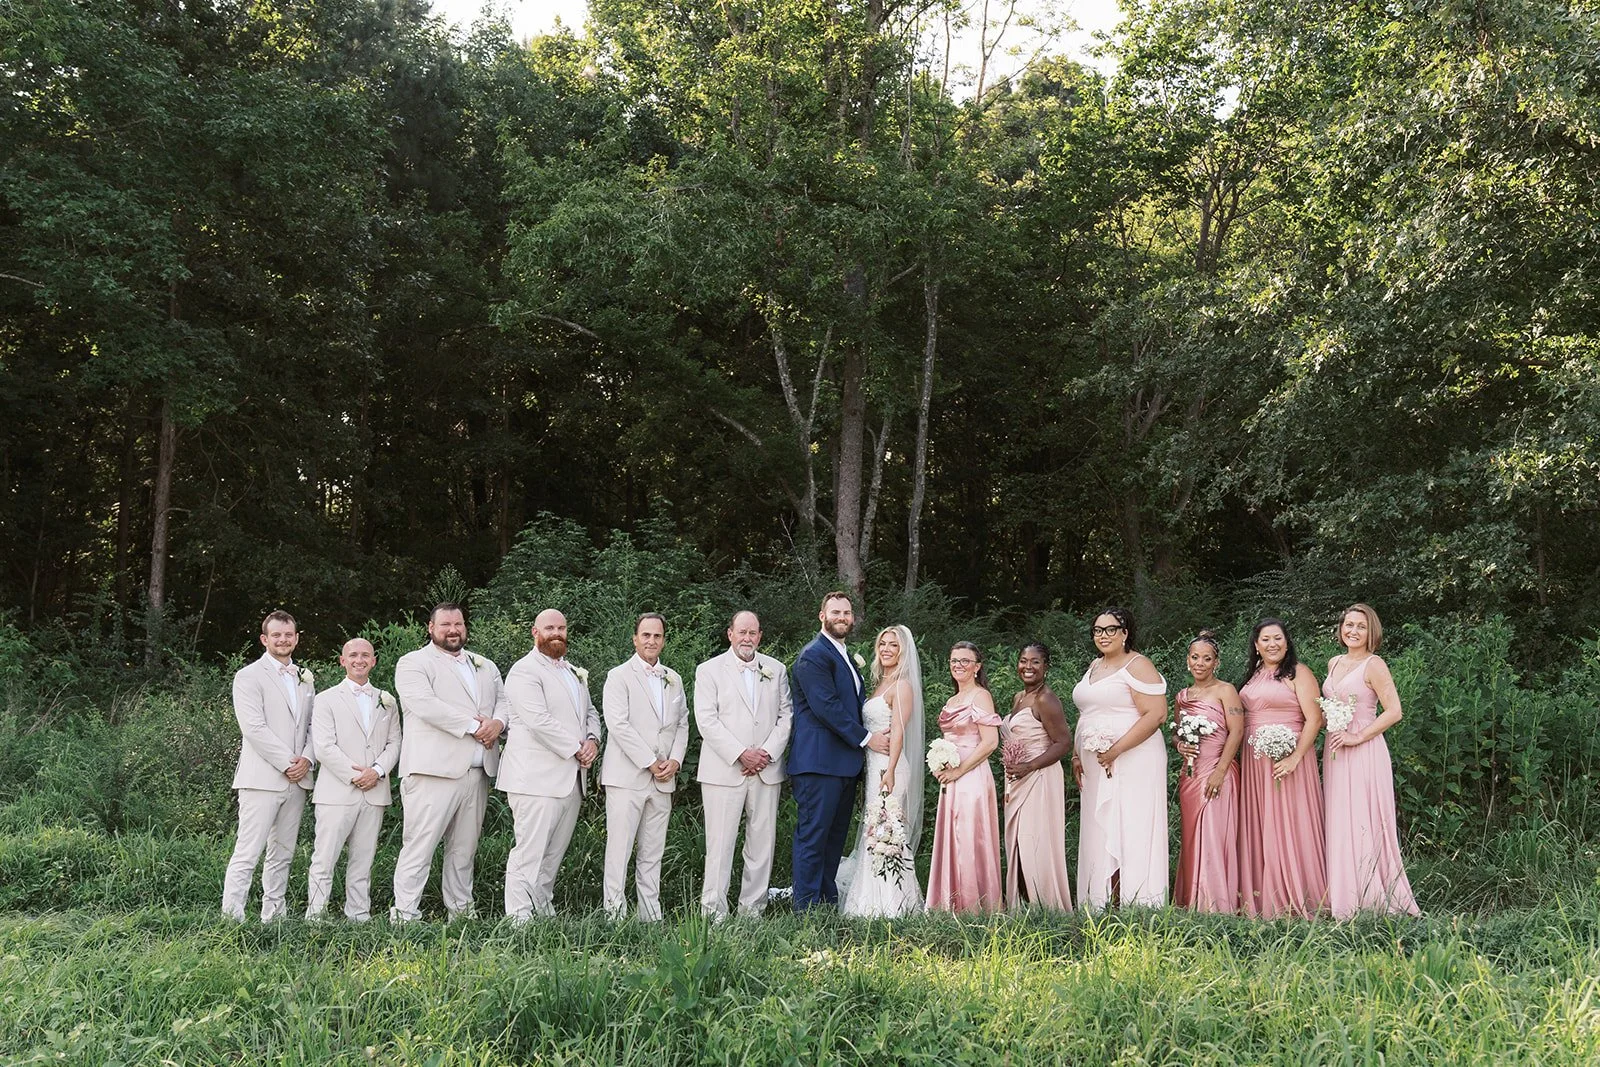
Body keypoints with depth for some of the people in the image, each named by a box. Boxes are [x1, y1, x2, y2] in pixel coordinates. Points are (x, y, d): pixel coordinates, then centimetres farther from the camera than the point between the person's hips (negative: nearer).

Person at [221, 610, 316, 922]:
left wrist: (307, 758, -3)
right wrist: (287, 763, -13)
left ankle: (274, 916, 15)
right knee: (247, 854, -9)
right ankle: (231, 917, -9)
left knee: (282, 855, 10)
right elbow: (253, 728, -12)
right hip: (262, 778, -6)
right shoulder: (249, 676, -3)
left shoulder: (305, 678, 17)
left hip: (296, 779, 7)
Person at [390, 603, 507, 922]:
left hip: (477, 772, 6)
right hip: (434, 770, -6)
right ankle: (404, 915, -6)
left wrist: (497, 722, -6)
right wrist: (472, 725, -13)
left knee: (464, 848, 11)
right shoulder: (413, 663, 1)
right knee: (419, 846, -8)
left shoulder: (485, 666, 23)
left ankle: (460, 909, 19)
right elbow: (425, 704, -13)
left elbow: (504, 701, 17)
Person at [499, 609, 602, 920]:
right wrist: (576, 749, -13)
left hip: (571, 778, 8)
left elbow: (590, 712, 24)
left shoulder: (575, 673, 22)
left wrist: (593, 739, 2)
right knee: (529, 853, -10)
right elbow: (538, 720, -17)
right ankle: (519, 918, -9)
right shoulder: (524, 670, -6)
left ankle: (545, 912, 16)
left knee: (554, 854, 10)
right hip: (537, 778, -8)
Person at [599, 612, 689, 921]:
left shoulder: (673, 679, 16)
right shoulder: (619, 676, -2)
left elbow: (682, 723, 17)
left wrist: (675, 760, -1)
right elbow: (618, 725, -11)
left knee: (652, 852, 8)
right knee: (619, 849, -5)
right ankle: (614, 913, 0)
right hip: (627, 776, -5)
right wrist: (650, 762, -12)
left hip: (663, 779, 5)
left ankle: (651, 916, 12)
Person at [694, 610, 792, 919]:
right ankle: (714, 914, 0)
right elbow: (706, 721, -6)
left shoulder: (776, 670, 13)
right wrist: (741, 753, -13)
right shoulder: (709, 670, 2)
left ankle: (753, 910, 12)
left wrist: (767, 753, -6)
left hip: (767, 770, 4)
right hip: (724, 771, -3)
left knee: (762, 843, 5)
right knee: (720, 844, -4)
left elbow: (786, 715, 9)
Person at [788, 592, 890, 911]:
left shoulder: (847, 658, 21)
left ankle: (828, 903, 19)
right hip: (819, 762, -9)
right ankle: (806, 909, -1)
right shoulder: (814, 655, -10)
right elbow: (827, 706, -18)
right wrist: (866, 738, -14)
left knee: (835, 837, 12)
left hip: (845, 763, 9)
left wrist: (871, 736, 8)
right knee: (813, 836, -5)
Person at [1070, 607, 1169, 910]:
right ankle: (1102, 906, 10)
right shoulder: (1094, 666, 18)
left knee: (1130, 834, -7)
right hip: (1096, 766, 8)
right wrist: (1077, 755, 15)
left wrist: (1117, 750, -19)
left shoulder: (1138, 666, -8)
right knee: (1100, 836, 7)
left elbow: (1156, 715, -17)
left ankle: (1136, 906, -4)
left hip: (1132, 763, -8)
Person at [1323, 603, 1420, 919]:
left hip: (1364, 753, -7)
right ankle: (1343, 900, 12)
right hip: (1335, 751, 7)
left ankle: (1370, 901, -1)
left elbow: (1394, 711, -15)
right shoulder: (1334, 663, 14)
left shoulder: (1374, 665, -8)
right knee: (1338, 825, 7)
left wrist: (1358, 737, -17)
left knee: (1362, 824, -7)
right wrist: (1327, 725, 7)